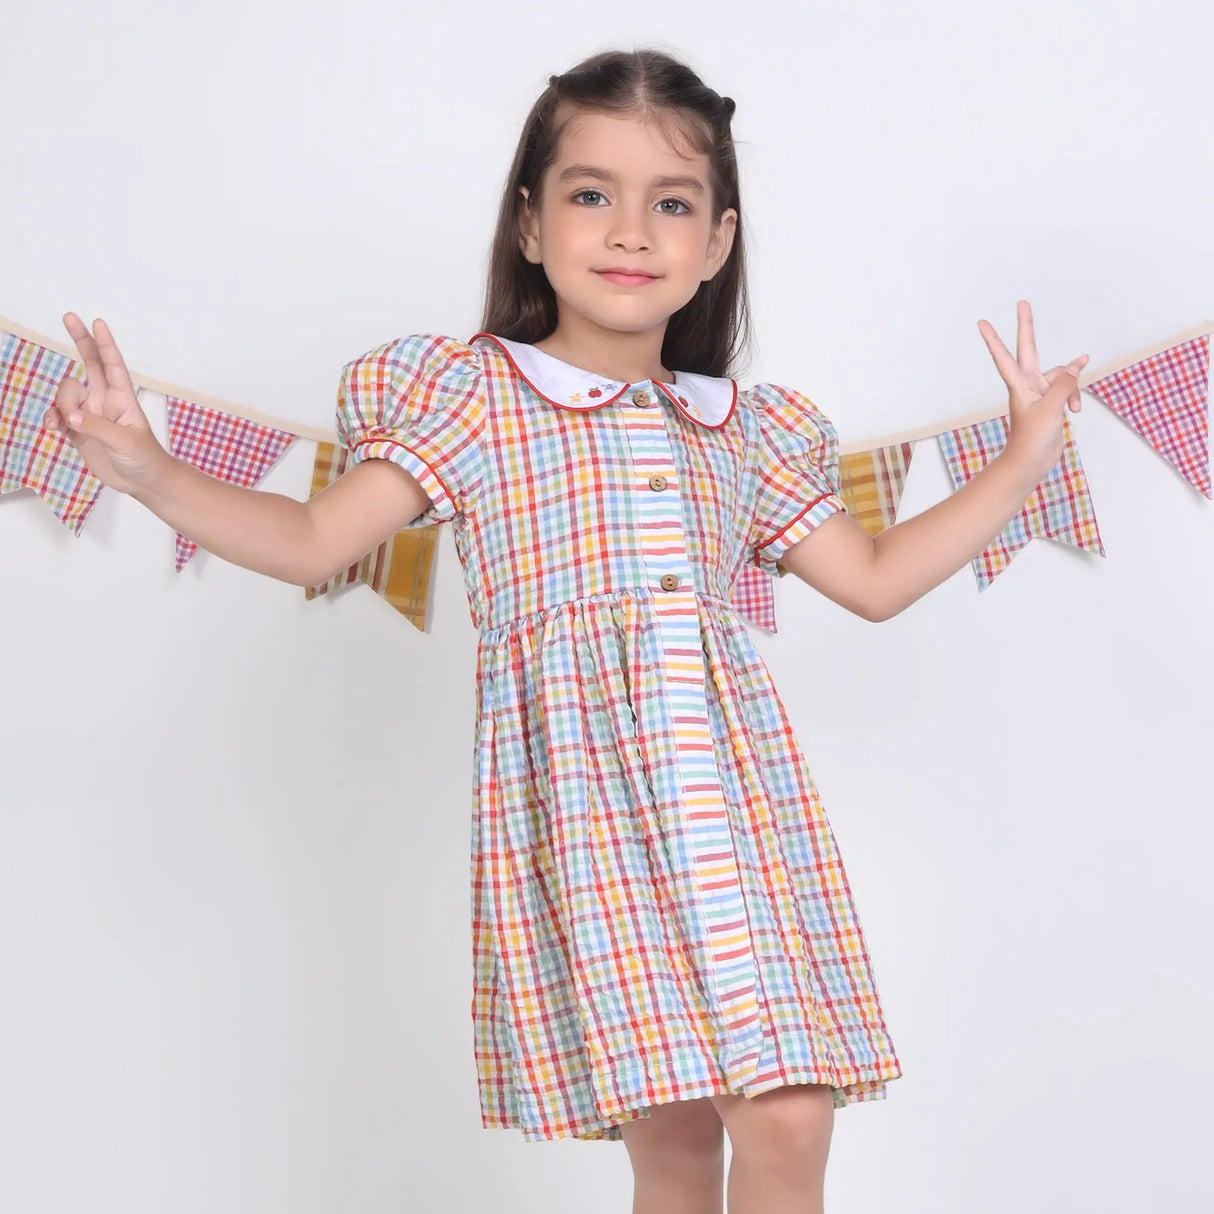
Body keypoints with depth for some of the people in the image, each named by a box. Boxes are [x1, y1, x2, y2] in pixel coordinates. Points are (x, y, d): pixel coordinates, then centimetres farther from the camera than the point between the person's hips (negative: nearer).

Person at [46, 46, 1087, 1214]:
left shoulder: (744, 431, 17)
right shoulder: (472, 392, 5)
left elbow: (874, 578, 22)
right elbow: (314, 540, 0)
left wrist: (1021, 458, 23)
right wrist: (148, 470, -11)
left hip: (738, 794, 4)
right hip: (580, 793, -3)